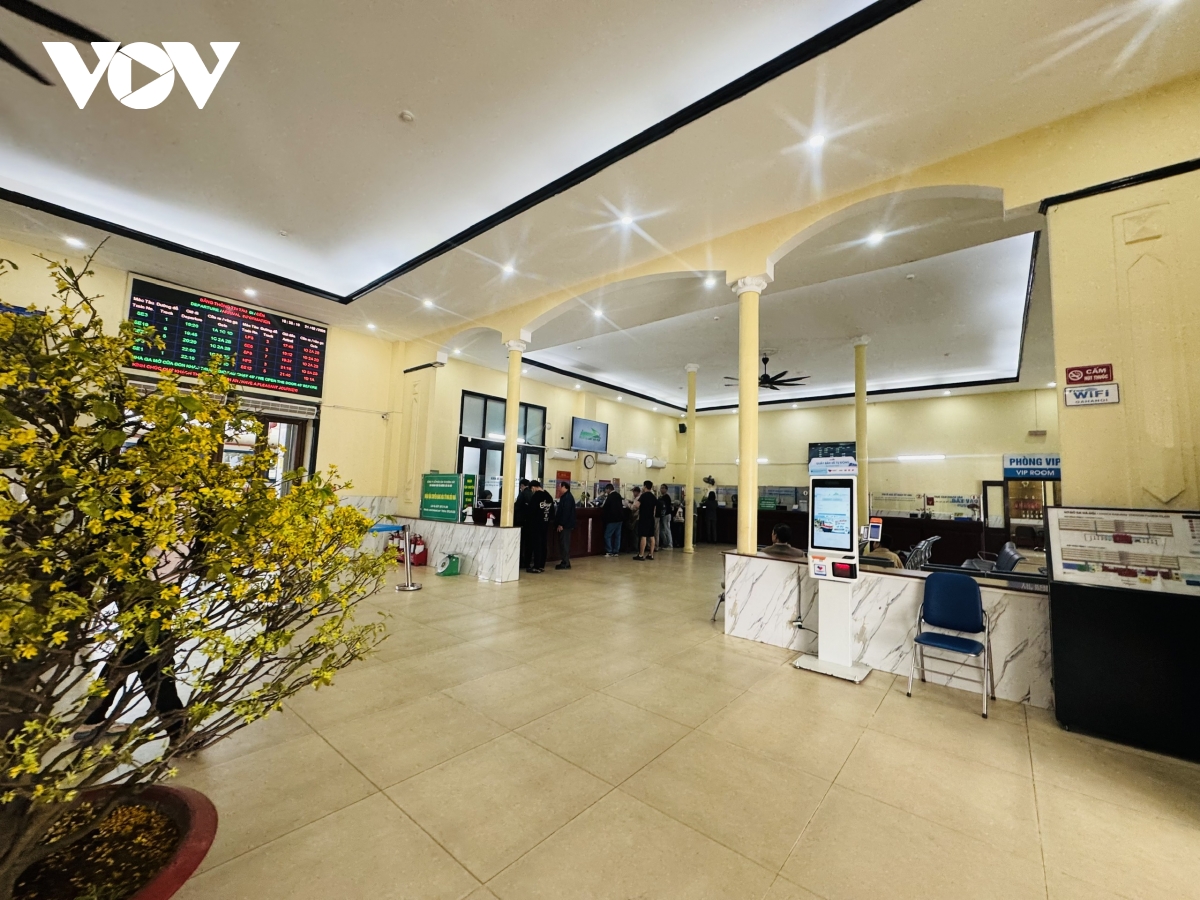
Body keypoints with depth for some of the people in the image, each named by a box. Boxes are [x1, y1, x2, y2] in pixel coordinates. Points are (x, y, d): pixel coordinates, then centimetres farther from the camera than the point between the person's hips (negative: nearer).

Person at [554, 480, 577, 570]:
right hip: (564, 525, 10)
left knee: (564, 543, -6)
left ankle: (566, 563, -1)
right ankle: (565, 562, 17)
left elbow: (566, 512, -23)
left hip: (565, 525, -10)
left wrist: (561, 524, -23)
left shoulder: (567, 497, -16)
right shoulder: (565, 496, 16)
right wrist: (559, 523, 20)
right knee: (563, 543, 12)